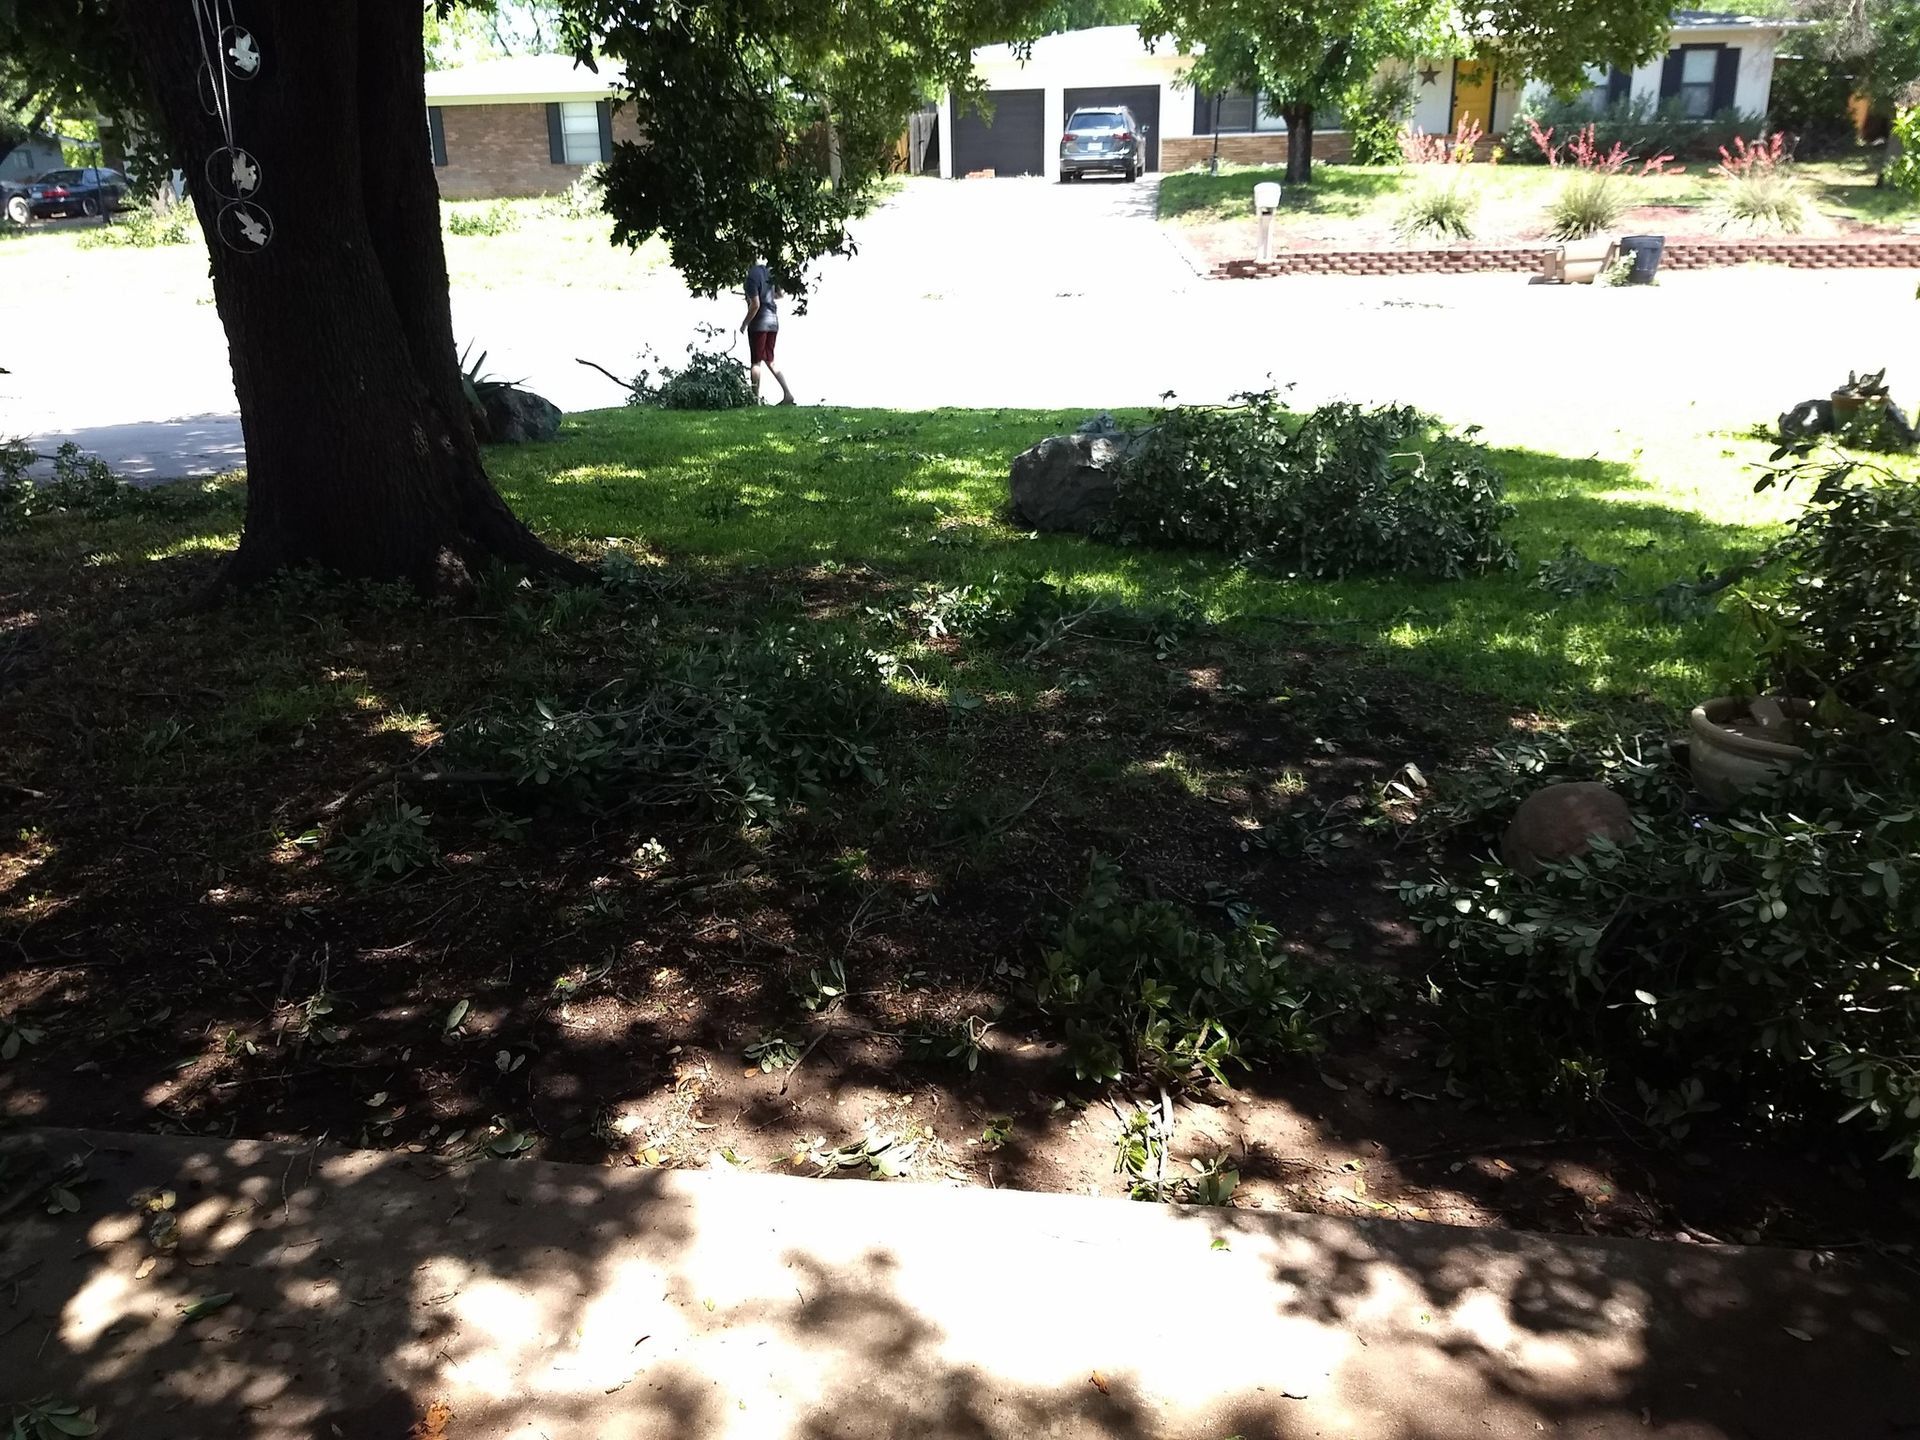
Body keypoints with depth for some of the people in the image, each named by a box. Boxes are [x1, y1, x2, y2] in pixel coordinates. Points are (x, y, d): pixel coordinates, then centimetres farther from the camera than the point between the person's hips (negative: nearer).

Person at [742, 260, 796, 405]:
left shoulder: (752, 275, -16)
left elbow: (755, 305, -20)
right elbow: (779, 295, 19)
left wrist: (744, 323, -10)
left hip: (759, 323, -7)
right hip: (773, 320, 7)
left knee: (756, 362, 1)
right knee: (770, 361, 14)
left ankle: (756, 398, 5)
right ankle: (787, 394, 5)